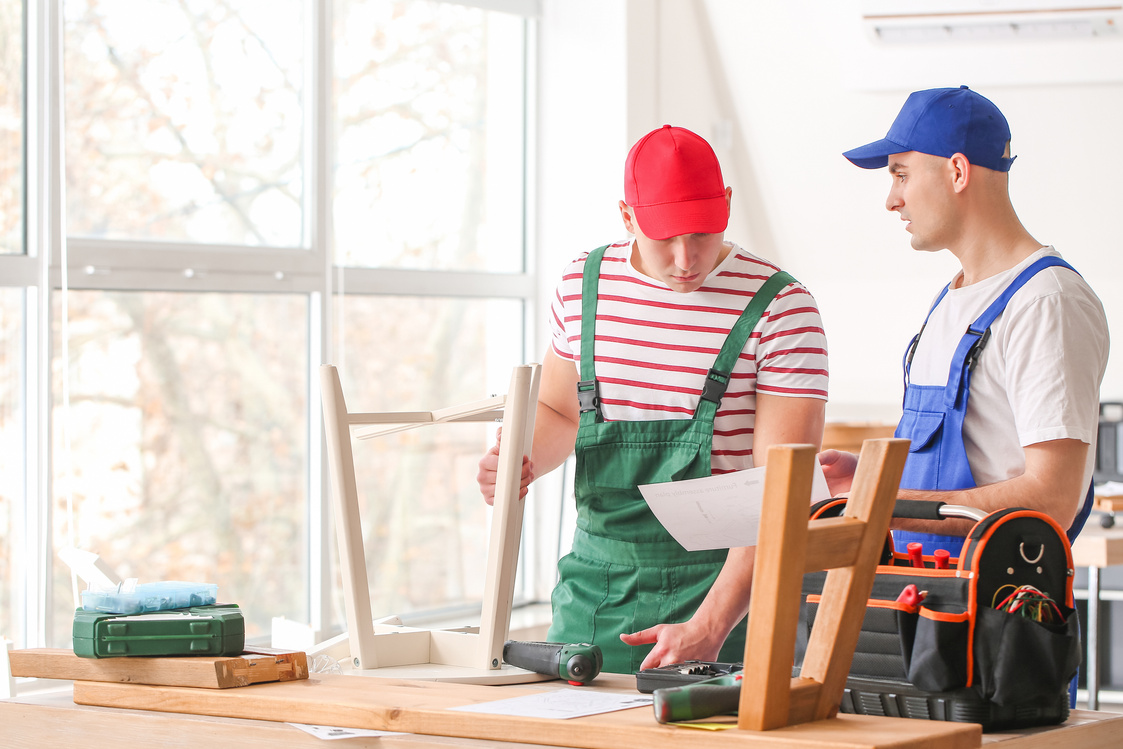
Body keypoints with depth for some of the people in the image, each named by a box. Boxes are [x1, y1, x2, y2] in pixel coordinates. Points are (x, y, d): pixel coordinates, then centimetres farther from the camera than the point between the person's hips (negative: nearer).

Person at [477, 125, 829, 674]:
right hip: (593, 582, 4)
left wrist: (709, 627, -26)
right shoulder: (582, 286, 4)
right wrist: (521, 461, -3)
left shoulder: (779, 309, -12)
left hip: (718, 586, -4)